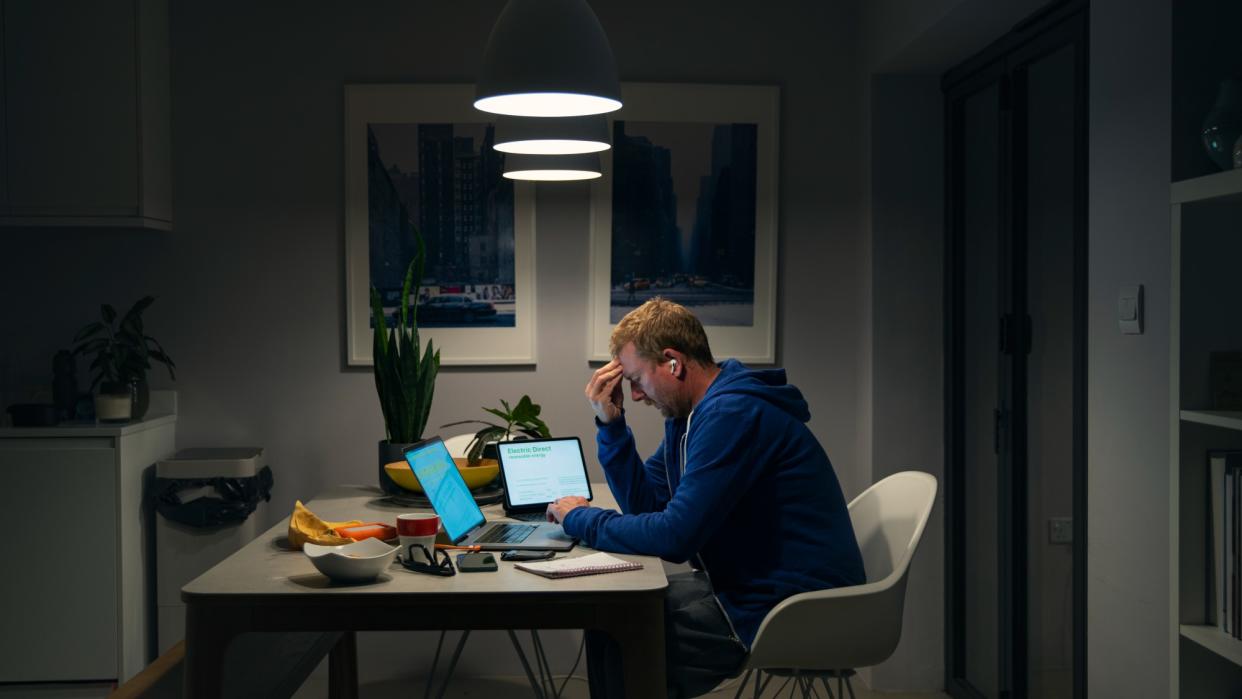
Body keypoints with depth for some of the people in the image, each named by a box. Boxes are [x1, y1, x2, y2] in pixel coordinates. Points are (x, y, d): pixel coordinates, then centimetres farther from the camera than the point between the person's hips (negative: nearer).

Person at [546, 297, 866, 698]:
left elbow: (674, 538, -25)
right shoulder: (689, 412, 11)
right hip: (755, 587, 10)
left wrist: (582, 520, -10)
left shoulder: (733, 414, -21)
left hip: (797, 615, -10)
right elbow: (645, 504, 14)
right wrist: (610, 424, 4)